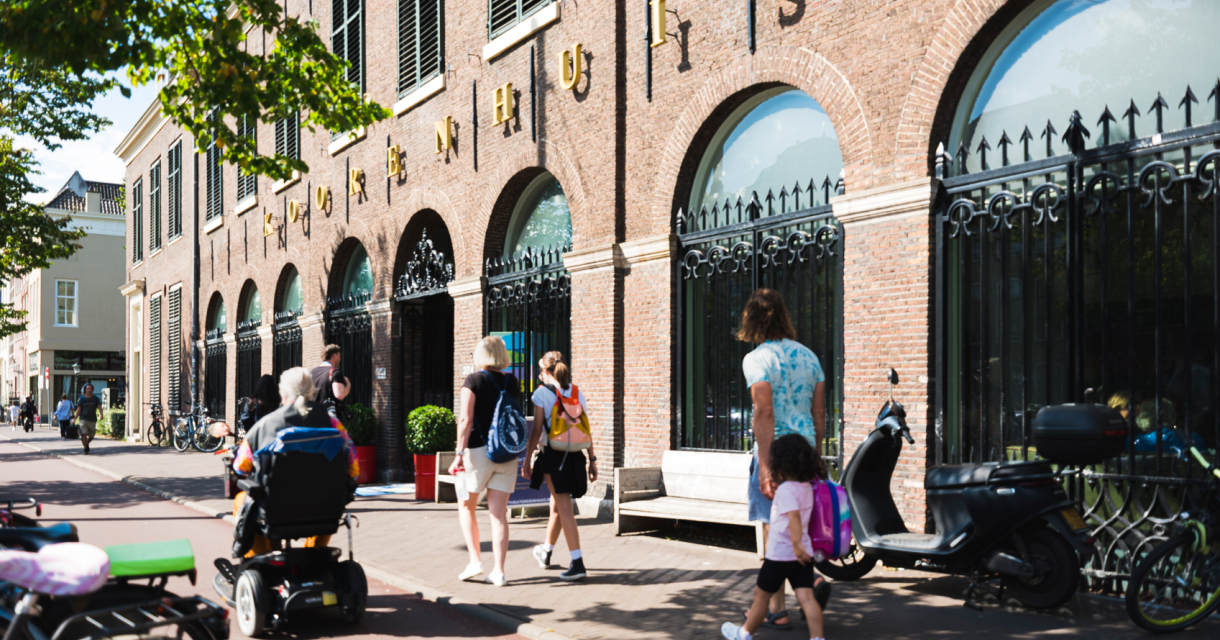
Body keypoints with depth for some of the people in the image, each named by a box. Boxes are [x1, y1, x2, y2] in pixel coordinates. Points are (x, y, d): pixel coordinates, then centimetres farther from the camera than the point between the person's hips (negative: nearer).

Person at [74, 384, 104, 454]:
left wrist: (101, 414, -20)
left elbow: (99, 407, -1)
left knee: (91, 436, 10)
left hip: (92, 420, 2)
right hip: (83, 419, -2)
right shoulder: (81, 399, 4)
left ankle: (87, 443, 41)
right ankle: (86, 449, -8)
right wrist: (75, 419, -5)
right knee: (84, 434, -16)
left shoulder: (96, 398, 7)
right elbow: (78, 410, 3)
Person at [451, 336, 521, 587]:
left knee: (466, 507, 15)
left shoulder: (474, 380, -7)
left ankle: (475, 560, 6)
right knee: (499, 514, 4)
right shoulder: (512, 382, 6)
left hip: (479, 450, -4)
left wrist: (459, 453, -17)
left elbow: (466, 418, -15)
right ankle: (498, 571, 1)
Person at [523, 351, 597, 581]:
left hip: (553, 454, -5)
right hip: (575, 456, 5)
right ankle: (546, 551, 39)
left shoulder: (542, 392, -4)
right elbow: (586, 429, 6)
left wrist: (527, 459, -1)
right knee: (556, 504, 20)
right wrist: (592, 459, 10)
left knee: (564, 508, -5)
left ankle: (578, 563, -10)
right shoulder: (577, 392, 8)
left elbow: (537, 430, -7)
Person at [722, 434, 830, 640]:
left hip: (780, 555, -7)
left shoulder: (785, 489, -18)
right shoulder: (807, 487, 8)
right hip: (803, 555, 7)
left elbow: (794, 516, -32)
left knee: (761, 595, 10)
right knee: (806, 597, 0)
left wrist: (796, 544, -37)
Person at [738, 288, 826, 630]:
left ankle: (777, 610, 9)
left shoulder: (757, 359, -9)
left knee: (774, 529, 2)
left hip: (775, 452, -6)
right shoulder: (808, 355, 11)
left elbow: (765, 413, -18)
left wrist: (764, 466, -18)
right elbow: (819, 413, 12)